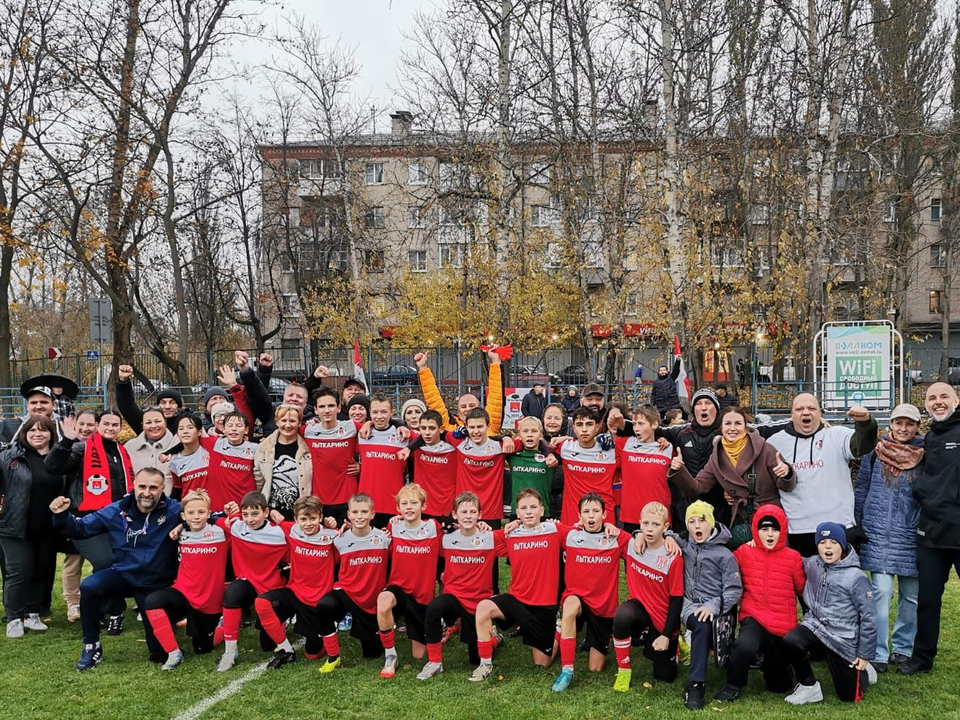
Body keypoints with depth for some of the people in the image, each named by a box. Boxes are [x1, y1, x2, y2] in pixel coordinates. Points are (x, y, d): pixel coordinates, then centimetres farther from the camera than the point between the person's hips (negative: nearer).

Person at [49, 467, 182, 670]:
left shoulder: (174, 510, -16)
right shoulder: (116, 511, -6)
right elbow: (81, 528, 2)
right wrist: (62, 516, -16)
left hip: (156, 585, -2)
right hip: (123, 575, 2)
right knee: (89, 587, -31)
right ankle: (92, 647, -10)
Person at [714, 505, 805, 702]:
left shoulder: (793, 557, 0)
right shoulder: (744, 552, -2)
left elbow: (803, 589, 9)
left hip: (784, 626, 2)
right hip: (754, 619, -2)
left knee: (780, 686, 15)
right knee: (745, 645, -38)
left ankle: (772, 666, 51)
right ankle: (733, 686, -10)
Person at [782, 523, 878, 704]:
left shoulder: (855, 576, -15)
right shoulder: (813, 564, -1)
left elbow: (868, 616, -10)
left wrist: (865, 654, -7)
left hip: (842, 637, -3)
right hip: (816, 625, 3)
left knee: (849, 696, 5)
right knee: (791, 641, -30)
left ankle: (862, 671, 39)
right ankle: (808, 687, -5)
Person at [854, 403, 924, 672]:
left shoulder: (925, 454, 1)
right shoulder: (875, 451, 2)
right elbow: (861, 490, 8)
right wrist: (855, 527, 8)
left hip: (911, 535, 1)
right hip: (880, 533, -1)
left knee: (911, 595, 9)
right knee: (881, 591, -8)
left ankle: (903, 647, 25)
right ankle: (878, 654, -1)